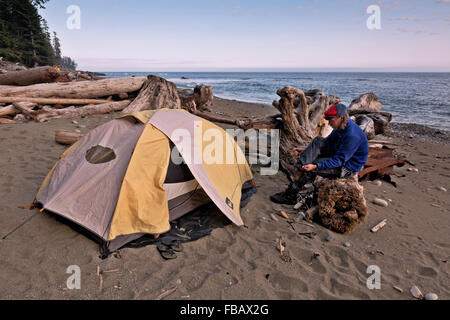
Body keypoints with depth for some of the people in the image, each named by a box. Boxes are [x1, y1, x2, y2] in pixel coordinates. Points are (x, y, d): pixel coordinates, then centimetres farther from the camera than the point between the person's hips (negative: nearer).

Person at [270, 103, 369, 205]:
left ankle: (290, 195, -8)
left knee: (311, 168, -19)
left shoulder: (352, 135, -30)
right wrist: (305, 151, 1)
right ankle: (299, 168, -25)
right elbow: (327, 142, 11)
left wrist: (315, 166, -35)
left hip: (348, 168, -9)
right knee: (318, 140, -11)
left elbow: (339, 160, -29)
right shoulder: (341, 127, 0)